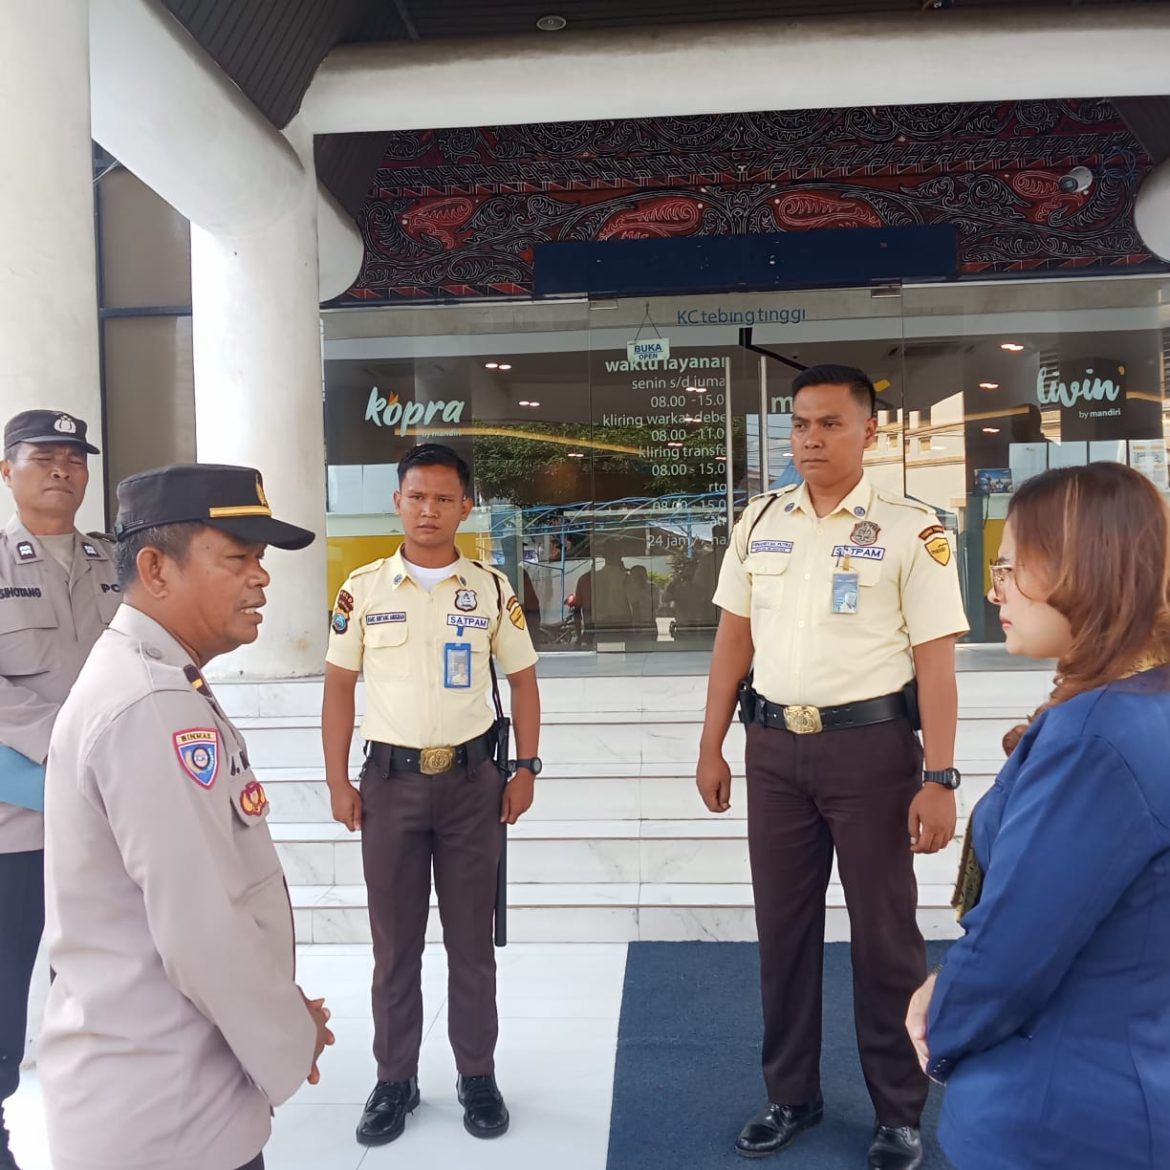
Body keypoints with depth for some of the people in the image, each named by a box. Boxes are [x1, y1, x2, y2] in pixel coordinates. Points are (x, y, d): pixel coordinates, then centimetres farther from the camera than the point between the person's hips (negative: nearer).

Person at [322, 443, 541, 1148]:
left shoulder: (492, 589, 0)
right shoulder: (363, 589, 0)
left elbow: (523, 681, 6)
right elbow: (339, 687, 4)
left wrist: (525, 769, -1)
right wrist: (338, 782, 0)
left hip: (472, 778, 0)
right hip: (391, 779, 0)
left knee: (471, 938, 11)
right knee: (395, 941, 11)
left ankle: (478, 1075, 26)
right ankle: (395, 1080, 26)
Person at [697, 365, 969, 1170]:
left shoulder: (911, 530, -7)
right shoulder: (761, 521, 6)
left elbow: (935, 660, -9)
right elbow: (734, 636, 10)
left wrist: (938, 780, -13)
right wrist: (712, 746, 9)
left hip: (871, 744, -4)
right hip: (776, 743, 4)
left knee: (884, 932, 8)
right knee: (783, 927, 14)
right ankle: (791, 1095, 33)